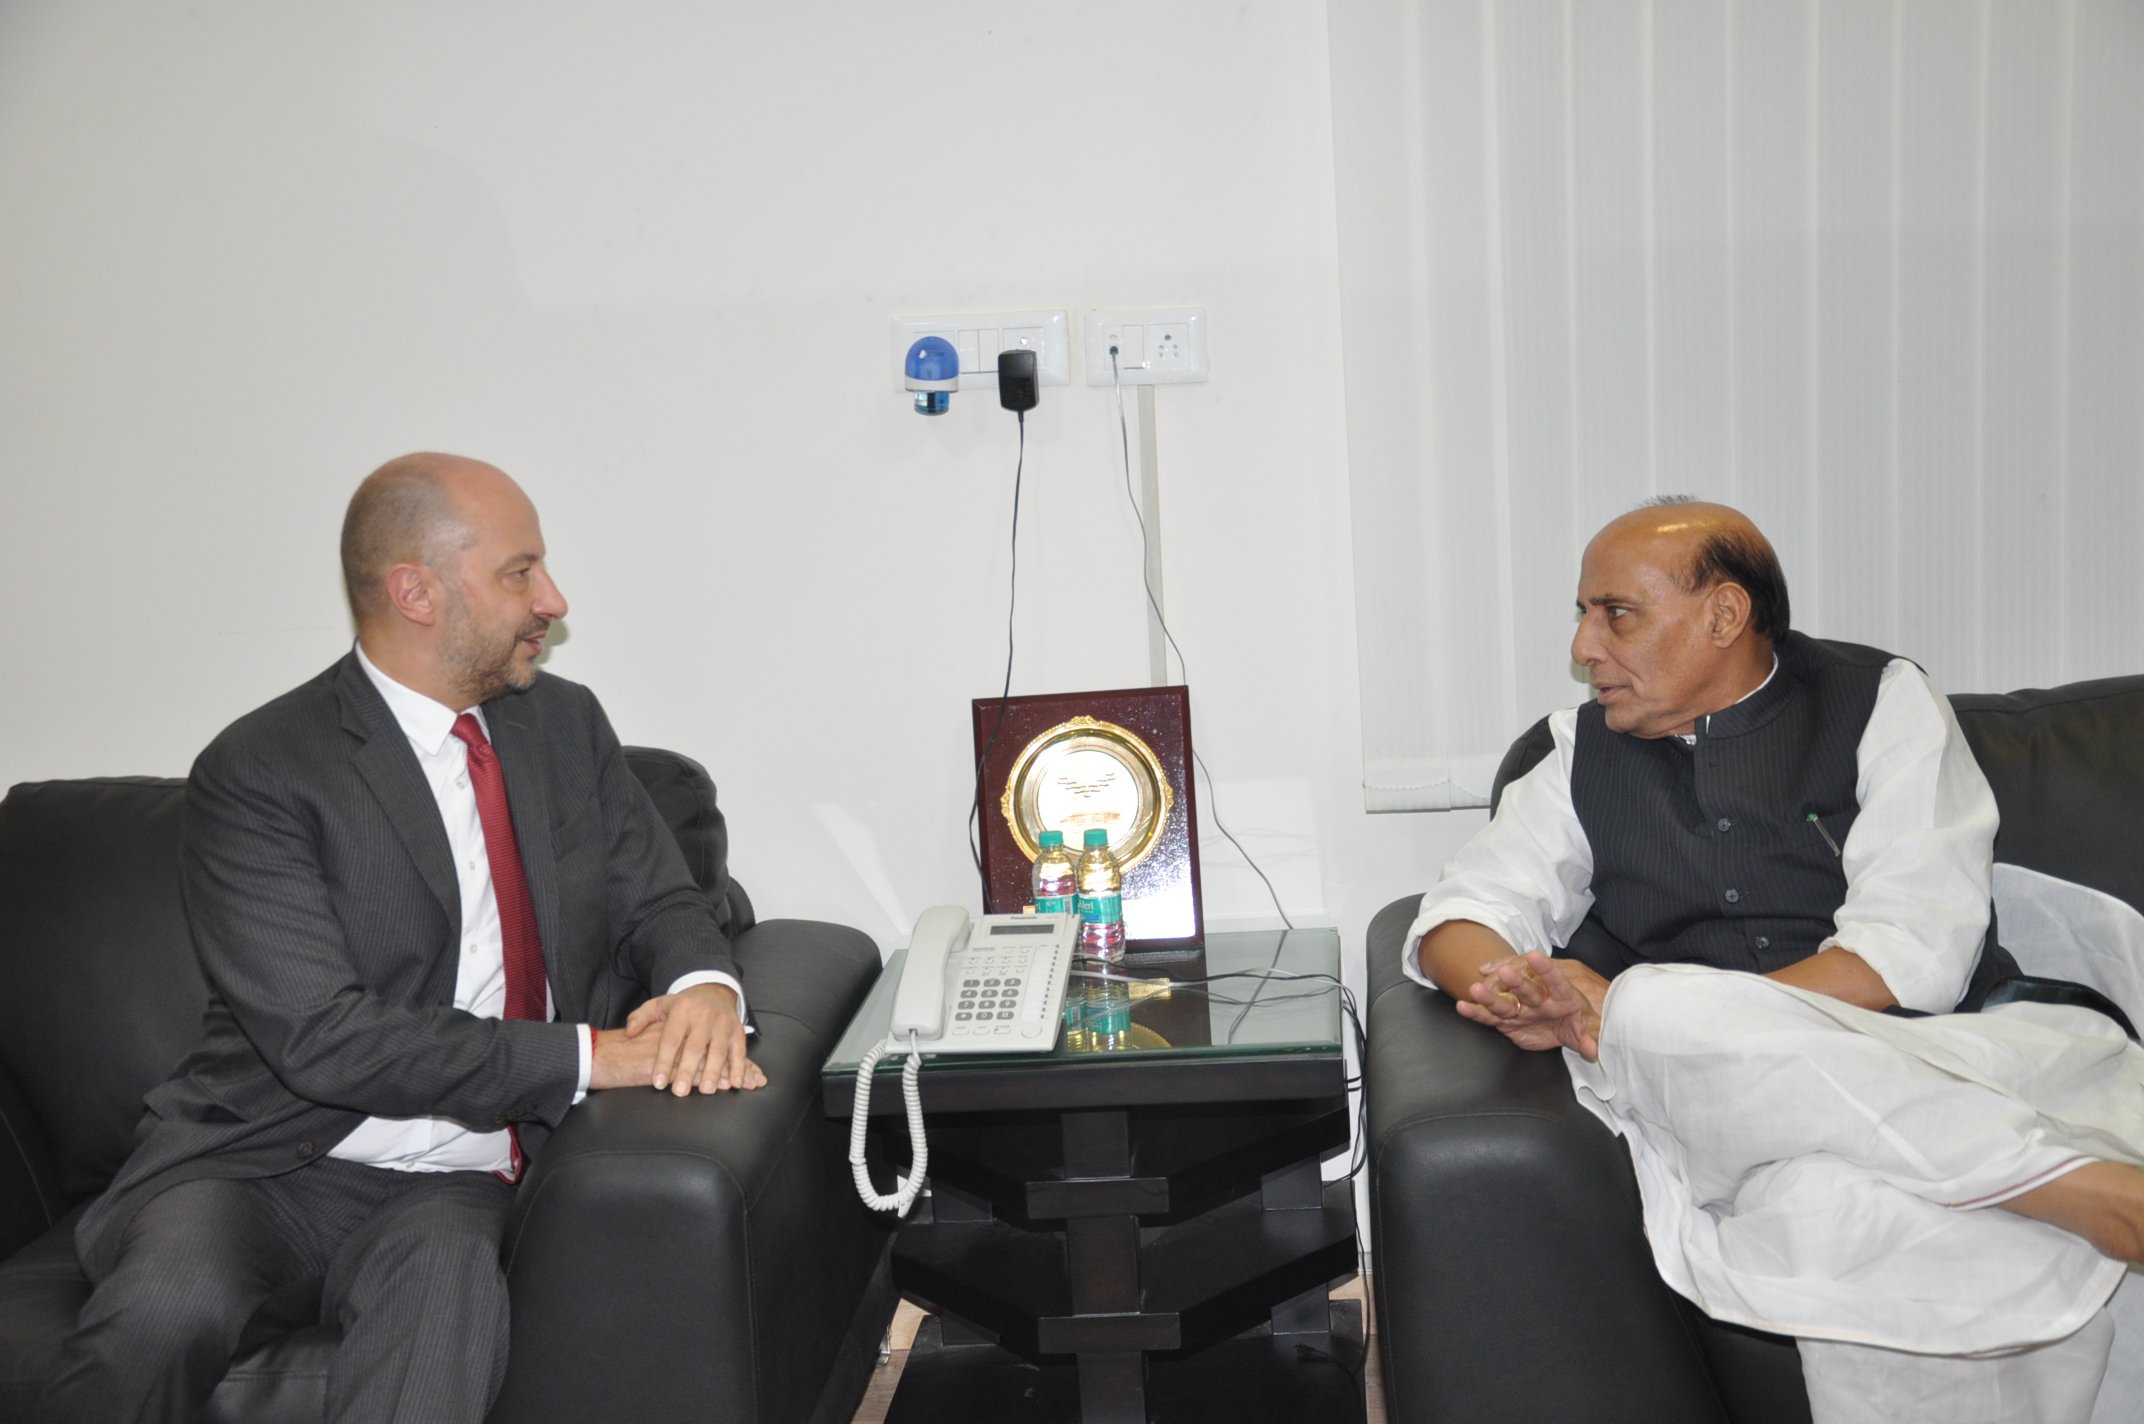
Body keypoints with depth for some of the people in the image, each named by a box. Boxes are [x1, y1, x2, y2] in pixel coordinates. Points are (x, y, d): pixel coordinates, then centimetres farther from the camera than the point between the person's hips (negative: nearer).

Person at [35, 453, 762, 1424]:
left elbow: (661, 902, 13)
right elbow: (323, 1037, -18)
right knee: (167, 1307, -32)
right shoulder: (258, 772, -9)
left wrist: (704, 987, -13)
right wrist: (587, 1054, -23)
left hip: (454, 1181, 2)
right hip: (261, 1161, -2)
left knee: (446, 1278, -32)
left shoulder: (565, 724, 10)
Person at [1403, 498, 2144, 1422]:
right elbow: (1459, 921, 12)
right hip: (1724, 1101, 3)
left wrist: (1646, 1017, -14)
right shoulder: (1588, 751, 18)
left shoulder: (1881, 702, 8)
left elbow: (1911, 953, -5)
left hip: (1930, 1059, -3)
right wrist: (1524, 998, -14)